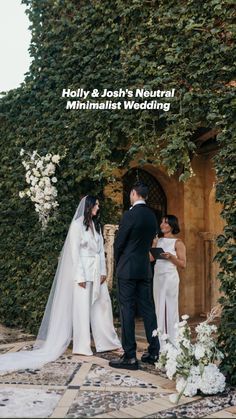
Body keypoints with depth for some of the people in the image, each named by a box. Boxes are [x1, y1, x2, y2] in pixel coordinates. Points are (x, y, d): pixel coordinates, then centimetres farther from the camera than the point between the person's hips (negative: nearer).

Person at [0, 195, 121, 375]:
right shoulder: (77, 224, -7)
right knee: (82, 307, -3)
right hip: (83, 269, -7)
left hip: (96, 271, 7)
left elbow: (101, 249, 13)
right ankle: (82, 346, 4)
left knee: (102, 304, 9)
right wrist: (80, 276, -15)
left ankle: (105, 341, 19)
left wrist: (103, 271, 5)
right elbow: (74, 251, -12)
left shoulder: (96, 225, 13)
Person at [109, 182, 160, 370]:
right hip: (145, 269, 7)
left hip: (128, 269, -7)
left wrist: (118, 263, 9)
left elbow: (119, 243, -8)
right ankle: (154, 352, 18)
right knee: (148, 309, 11)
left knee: (127, 311, -3)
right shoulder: (152, 216, 8)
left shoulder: (130, 215, -13)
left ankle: (130, 357, -1)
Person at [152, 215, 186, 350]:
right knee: (159, 308, 6)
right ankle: (160, 343, 12)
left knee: (171, 308, -3)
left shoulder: (177, 243, -1)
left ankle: (173, 343, 4)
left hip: (170, 277, -6)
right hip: (157, 276, 6)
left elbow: (183, 264, -5)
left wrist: (170, 256, -18)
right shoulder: (159, 241, 15)